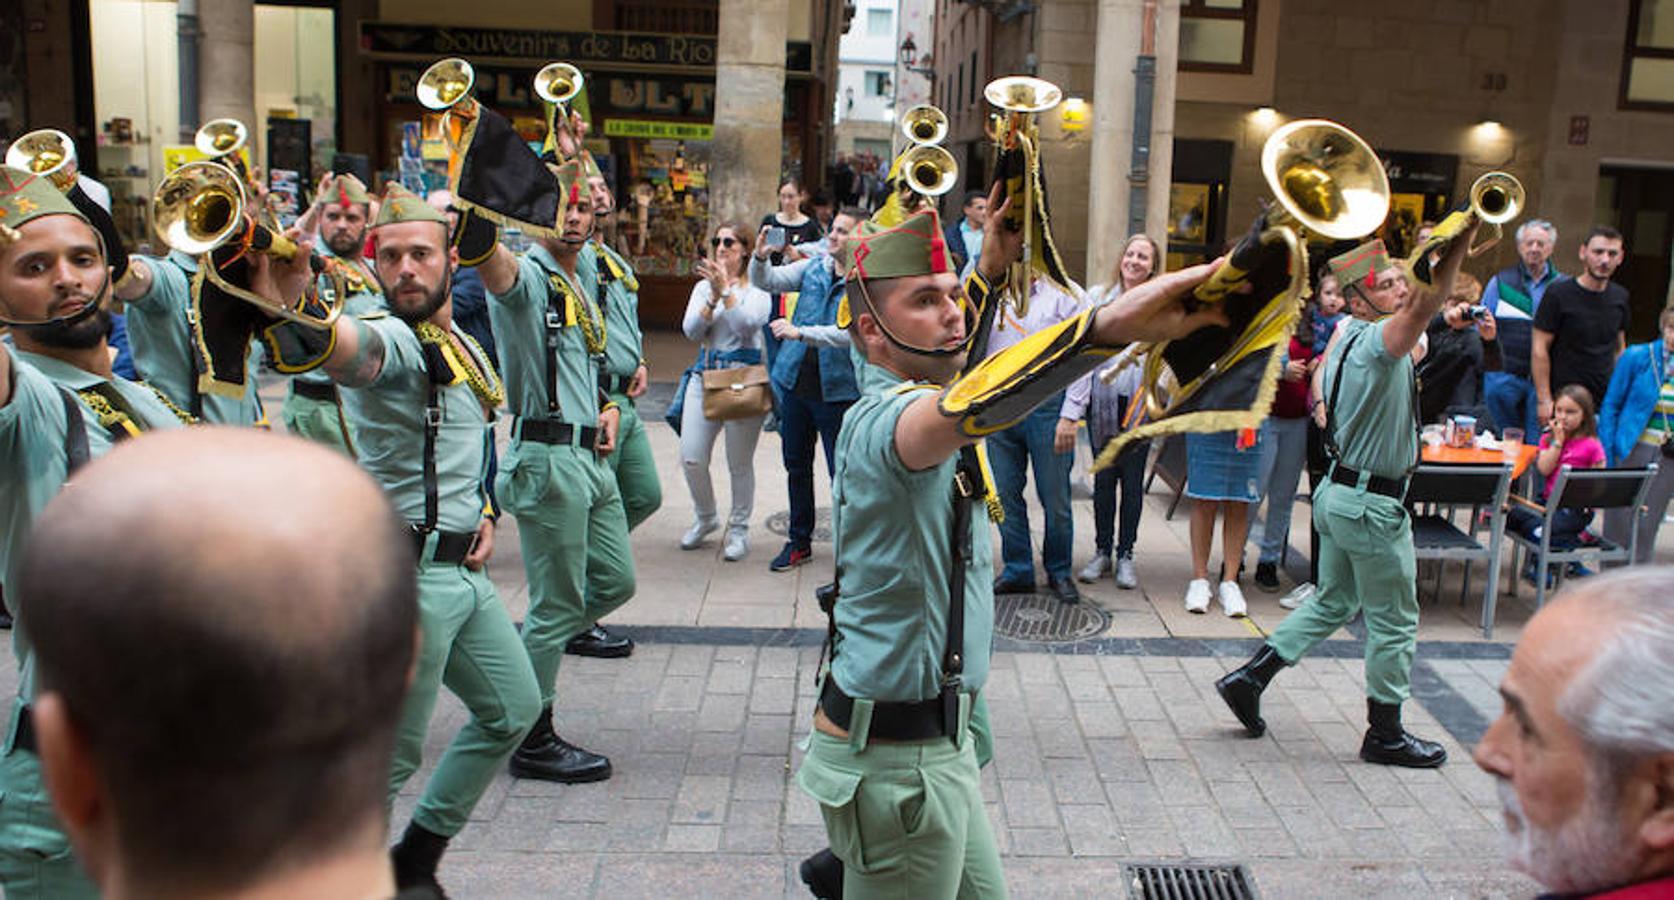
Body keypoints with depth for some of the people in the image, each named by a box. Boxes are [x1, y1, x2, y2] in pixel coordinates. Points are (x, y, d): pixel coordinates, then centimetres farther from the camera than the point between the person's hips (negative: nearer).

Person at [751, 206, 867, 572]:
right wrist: (760, 259, -19)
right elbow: (770, 282, 1)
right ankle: (799, 541, 30)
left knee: (842, 472, -1)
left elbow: (849, 333, -24)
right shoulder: (813, 267, 6)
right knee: (796, 466, 15)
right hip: (796, 382, 6)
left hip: (837, 389, -6)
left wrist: (800, 332, -30)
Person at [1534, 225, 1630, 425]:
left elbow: (1619, 347, 19)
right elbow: (1539, 350, -8)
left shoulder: (1620, 296, 10)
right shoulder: (1558, 294, -7)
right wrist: (1544, 400, -13)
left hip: (1605, 400, 5)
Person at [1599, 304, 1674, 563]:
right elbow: (1611, 406, -2)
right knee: (1619, 521, 3)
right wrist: (1606, 456, -7)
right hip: (1631, 451, -2)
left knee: (1647, 526, 6)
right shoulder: (1638, 357, -5)